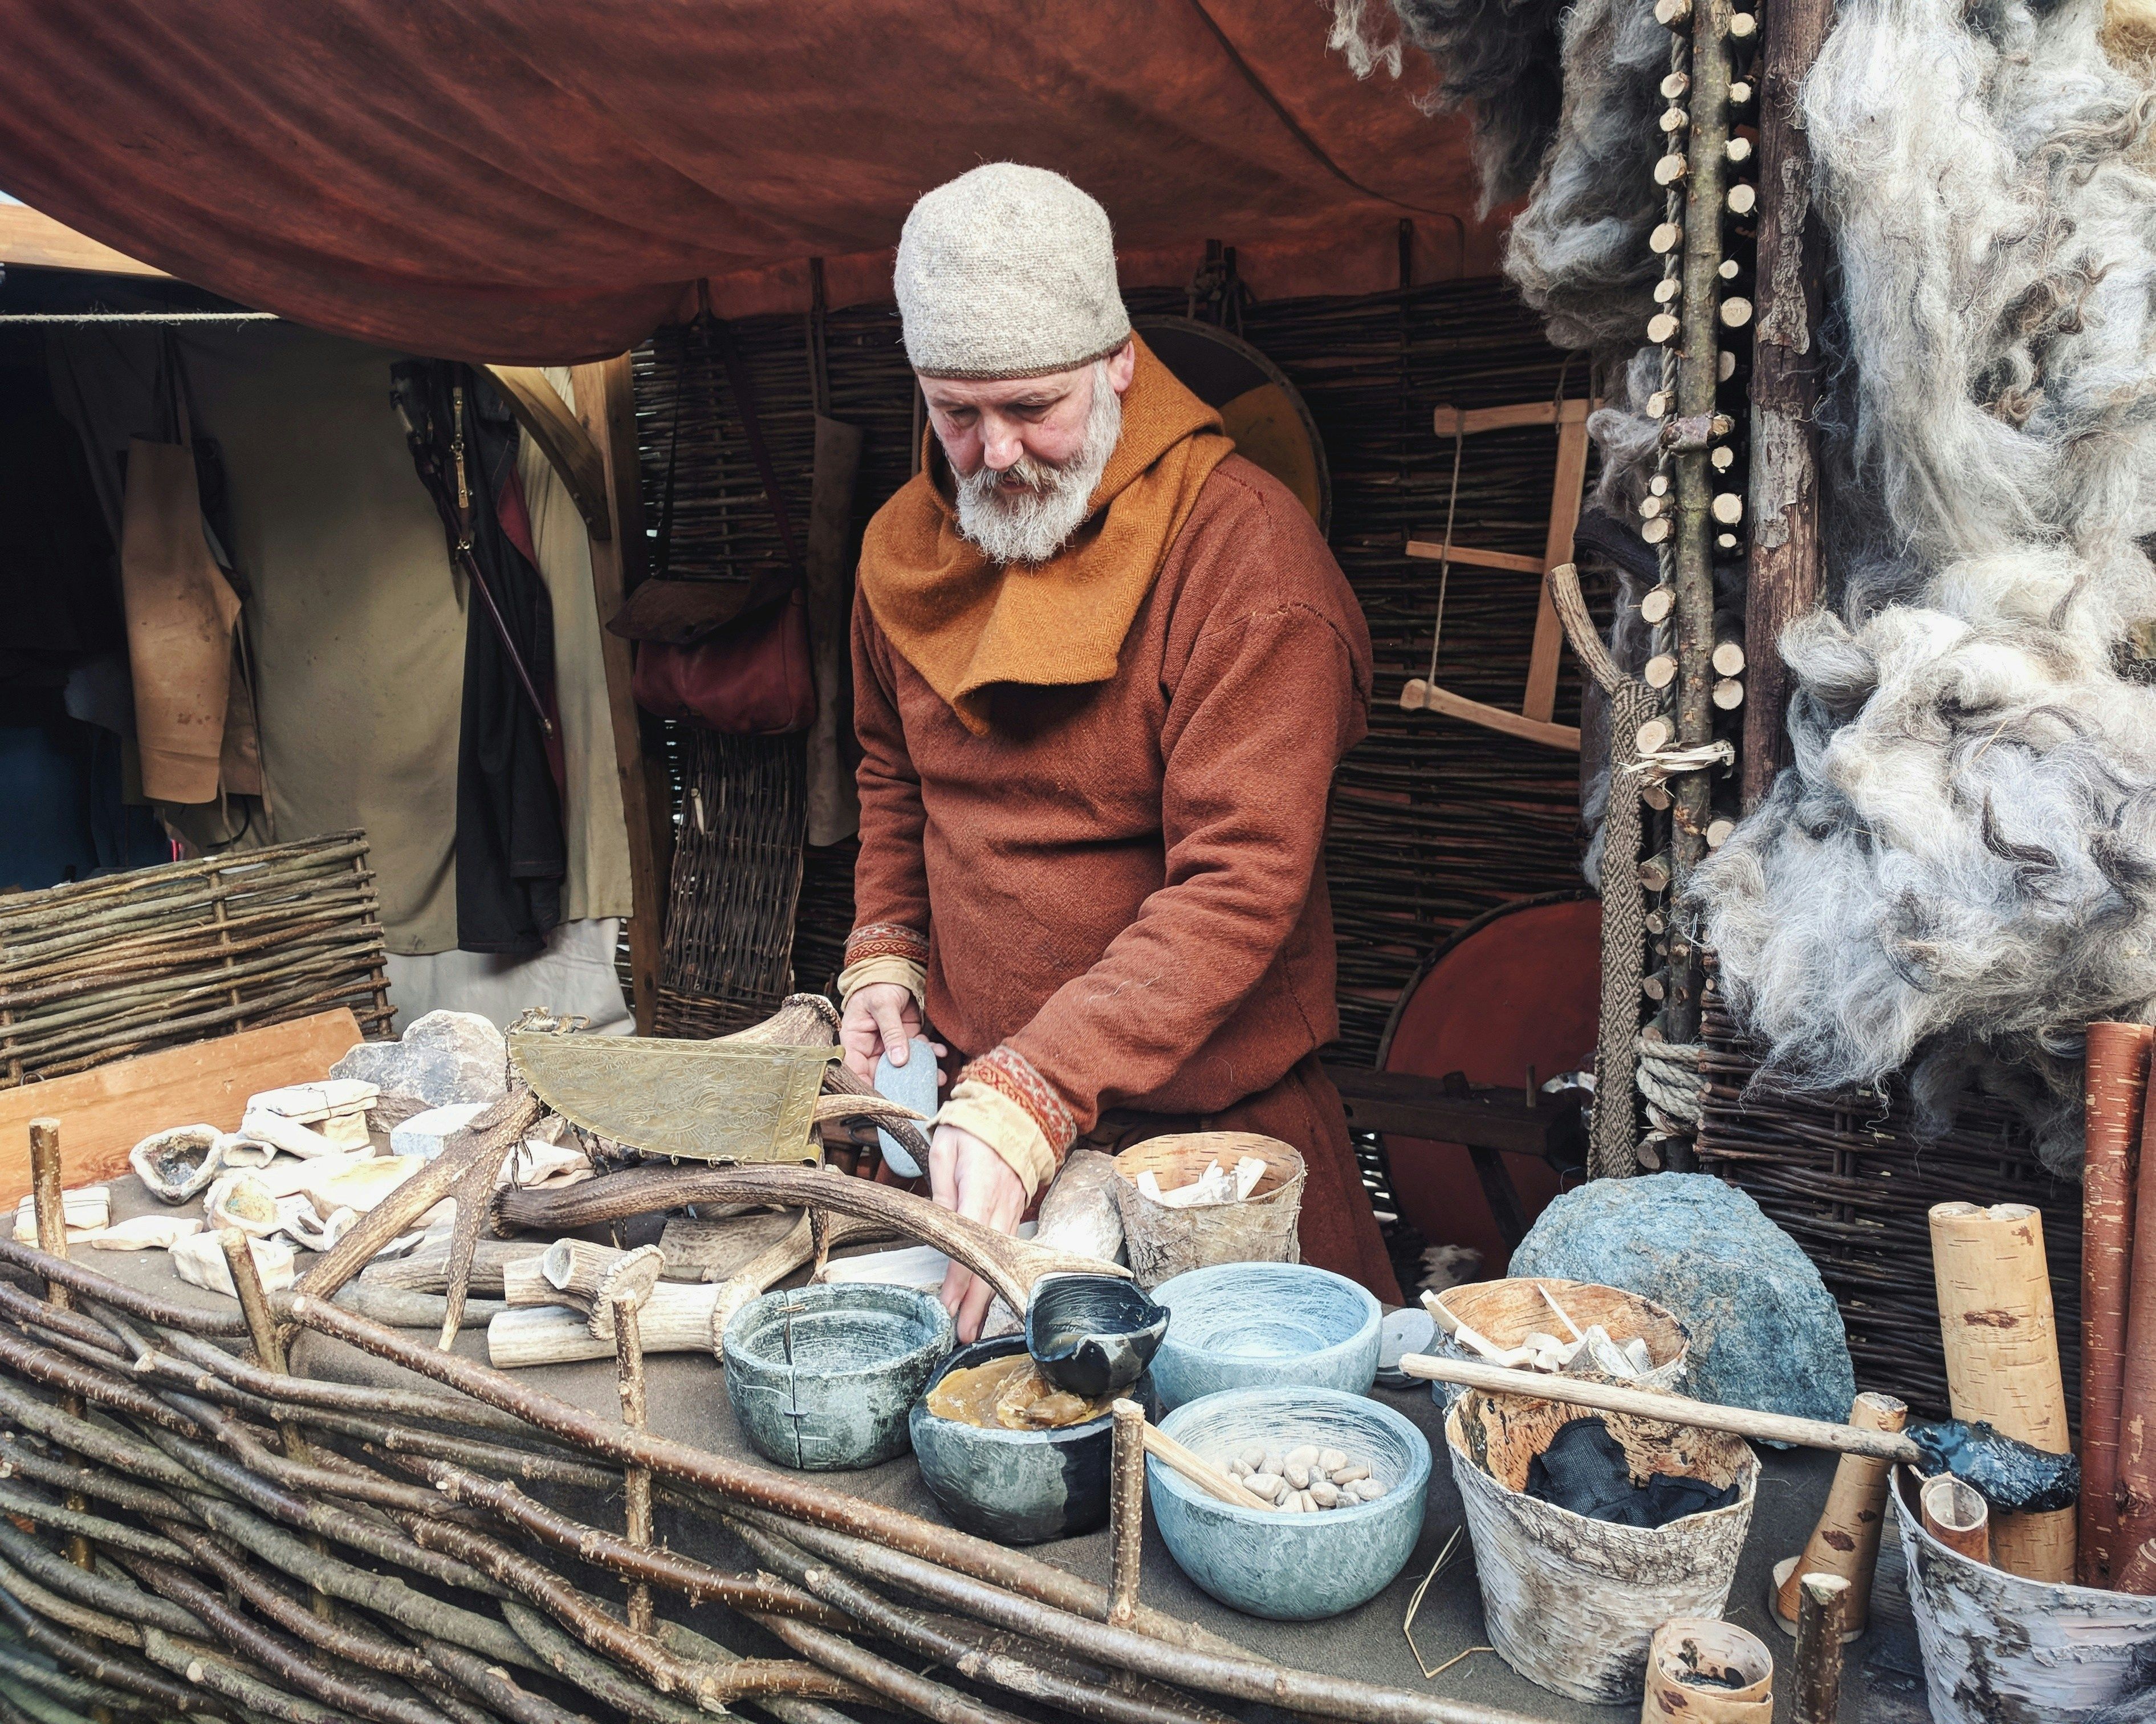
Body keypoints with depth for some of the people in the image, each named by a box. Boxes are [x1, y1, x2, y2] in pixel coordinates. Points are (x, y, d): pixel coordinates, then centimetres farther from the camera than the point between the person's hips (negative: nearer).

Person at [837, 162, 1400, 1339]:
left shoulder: (1244, 548, -18)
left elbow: (1243, 881, -26)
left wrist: (1030, 1096, -34)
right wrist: (884, 954, 4)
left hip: (1203, 1122, -5)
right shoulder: (905, 547, 4)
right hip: (984, 1107, 5)